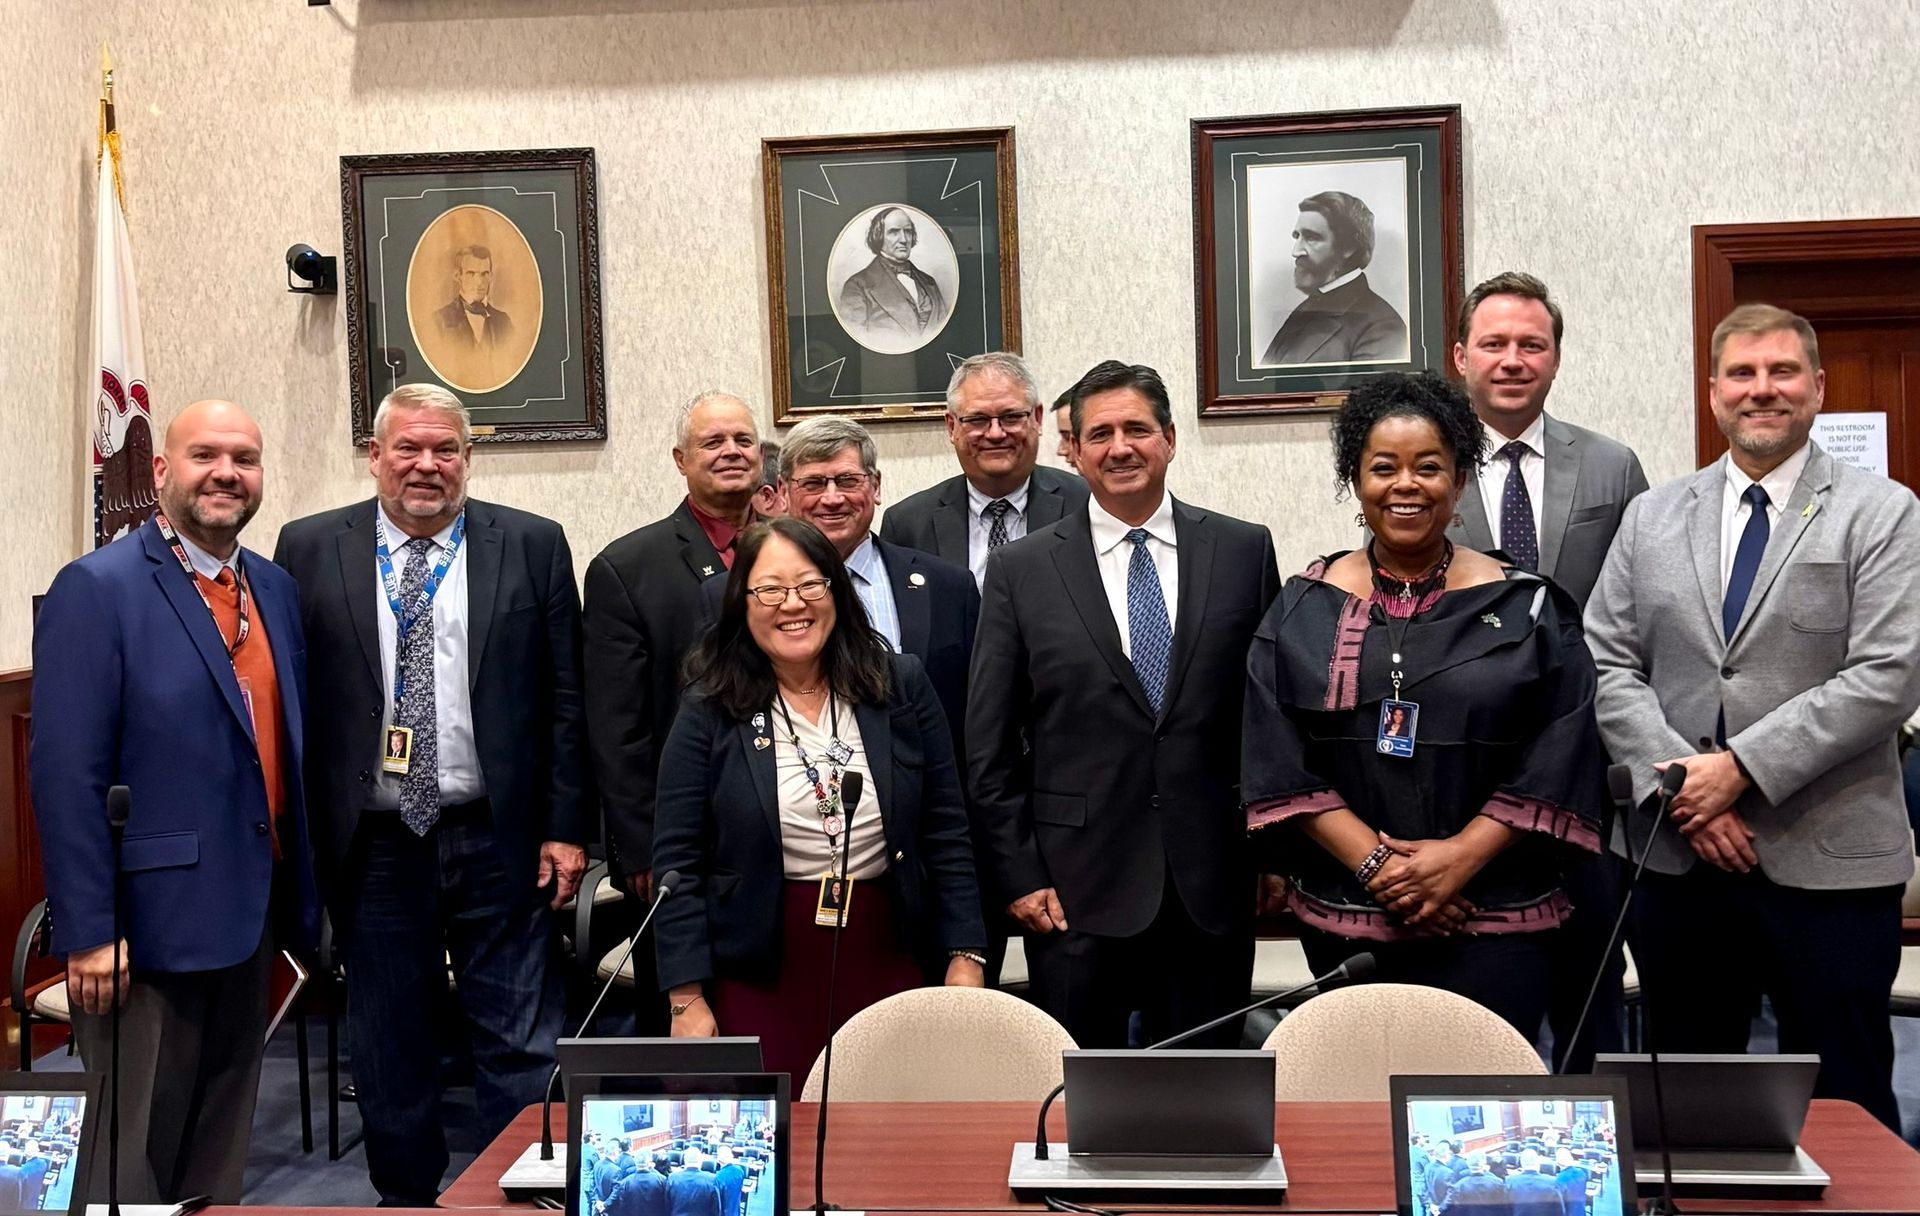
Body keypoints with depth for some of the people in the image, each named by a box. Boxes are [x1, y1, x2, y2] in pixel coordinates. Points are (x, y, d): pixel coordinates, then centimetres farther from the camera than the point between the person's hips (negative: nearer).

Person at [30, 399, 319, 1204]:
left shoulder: (276, 588, 10)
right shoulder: (96, 588, -10)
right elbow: (66, 773, -15)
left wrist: (300, 892, 8)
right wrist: (89, 932, -18)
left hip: (252, 913, 7)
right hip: (152, 920, -6)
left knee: (222, 1143, 17)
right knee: (133, 1148, 6)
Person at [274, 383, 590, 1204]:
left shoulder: (533, 545, 2)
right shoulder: (309, 549, 4)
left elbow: (566, 698, 2)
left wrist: (567, 827, -3)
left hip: (499, 837, -1)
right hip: (369, 843, 1)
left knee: (519, 1040, 4)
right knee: (388, 1043, 13)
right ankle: (405, 1193, 29)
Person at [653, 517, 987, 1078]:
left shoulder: (902, 687, 2)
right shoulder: (710, 711, -3)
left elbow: (946, 837, 4)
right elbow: (677, 864, -3)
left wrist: (965, 961, -1)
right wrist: (688, 1001, -8)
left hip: (887, 964, 2)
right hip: (759, 983, -2)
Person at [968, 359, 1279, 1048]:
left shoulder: (1244, 552, 4)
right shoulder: (1022, 571, 1)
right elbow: (989, 747, 2)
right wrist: (1019, 877, -3)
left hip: (1213, 886, 1)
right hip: (1076, 891, -1)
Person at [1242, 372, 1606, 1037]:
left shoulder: (1524, 608, 2)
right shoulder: (1303, 610, 4)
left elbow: (1558, 759, -3)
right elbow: (1279, 763, -2)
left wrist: (1462, 856, -13)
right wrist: (1373, 863, -12)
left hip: (1495, 921, -1)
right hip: (1343, 918, 1)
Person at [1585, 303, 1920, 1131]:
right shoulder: (1653, 518, 11)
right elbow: (1607, 664, 5)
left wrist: (1742, 768, -15)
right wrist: (1678, 783, -9)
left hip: (1829, 861, -3)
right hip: (1677, 857, 3)